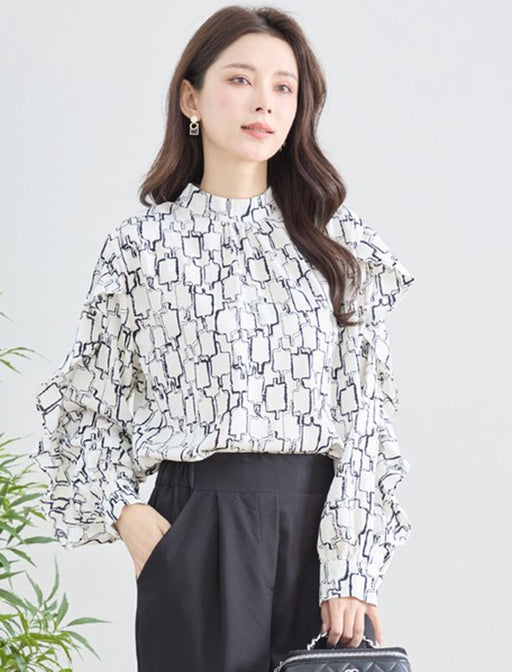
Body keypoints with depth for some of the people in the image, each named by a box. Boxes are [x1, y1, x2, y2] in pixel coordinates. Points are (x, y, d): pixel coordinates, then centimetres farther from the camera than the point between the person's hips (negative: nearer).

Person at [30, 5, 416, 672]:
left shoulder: (337, 238, 7)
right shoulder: (145, 242, 5)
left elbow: (366, 407, 1)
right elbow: (84, 404, 11)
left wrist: (352, 571, -8)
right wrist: (126, 515, -5)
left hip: (324, 524, 1)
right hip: (198, 529, -1)